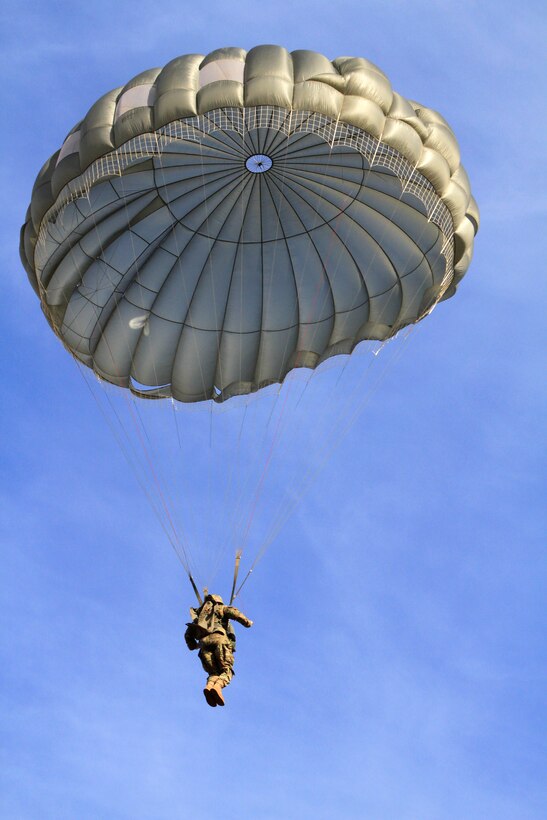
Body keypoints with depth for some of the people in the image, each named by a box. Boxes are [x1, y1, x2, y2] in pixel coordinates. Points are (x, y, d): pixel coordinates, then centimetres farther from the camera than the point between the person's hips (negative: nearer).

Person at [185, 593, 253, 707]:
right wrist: (247, 622, 8)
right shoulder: (220, 608, 24)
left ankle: (209, 686, -28)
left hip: (204, 642, 4)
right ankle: (217, 686, -39)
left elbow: (188, 634, 34)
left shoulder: (199, 615, 36)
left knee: (214, 672, 6)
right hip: (219, 638, -4)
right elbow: (233, 612, 2)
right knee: (226, 670, -7)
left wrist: (193, 646, 50)